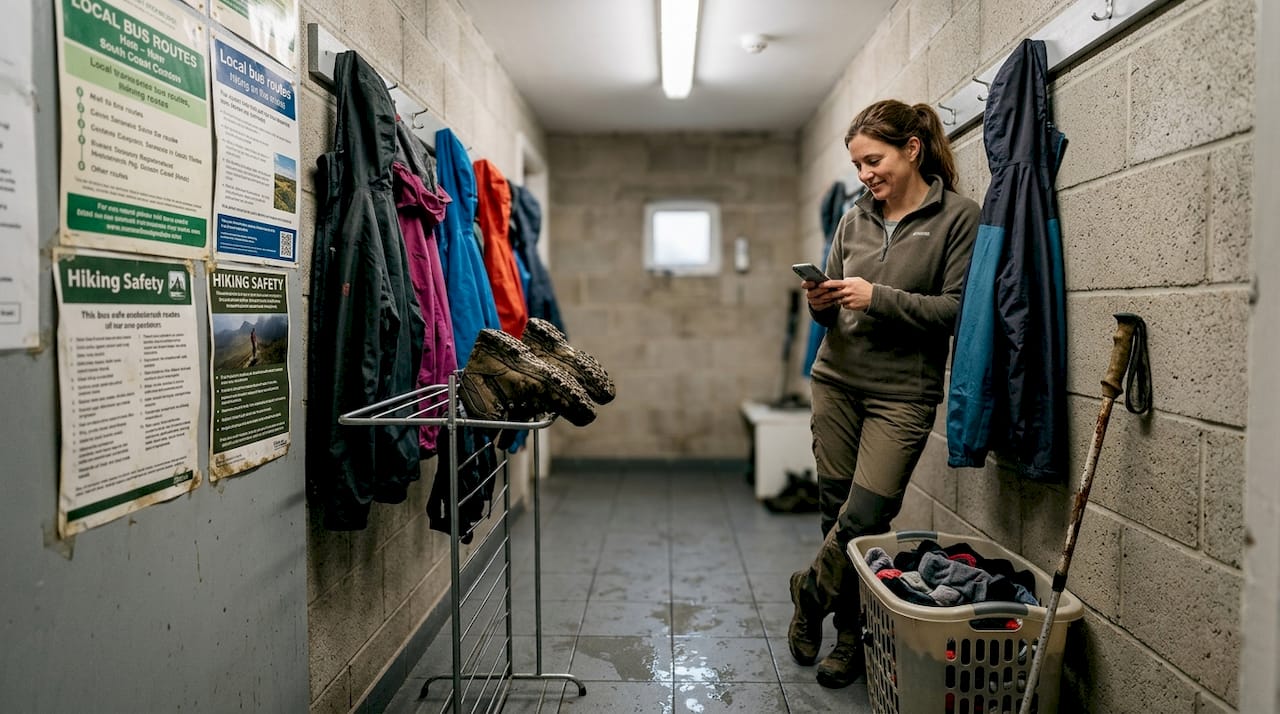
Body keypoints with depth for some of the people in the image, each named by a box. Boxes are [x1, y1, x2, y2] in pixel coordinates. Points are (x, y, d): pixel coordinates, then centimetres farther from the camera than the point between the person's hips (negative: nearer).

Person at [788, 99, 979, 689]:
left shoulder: (958, 217, -4)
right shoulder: (855, 220, 11)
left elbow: (958, 310, -10)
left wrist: (879, 297, -17)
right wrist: (821, 302, -7)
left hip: (902, 392, -4)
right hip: (836, 380, 5)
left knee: (865, 516, -7)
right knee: (837, 510, 6)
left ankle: (811, 593, 23)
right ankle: (851, 635, 25)